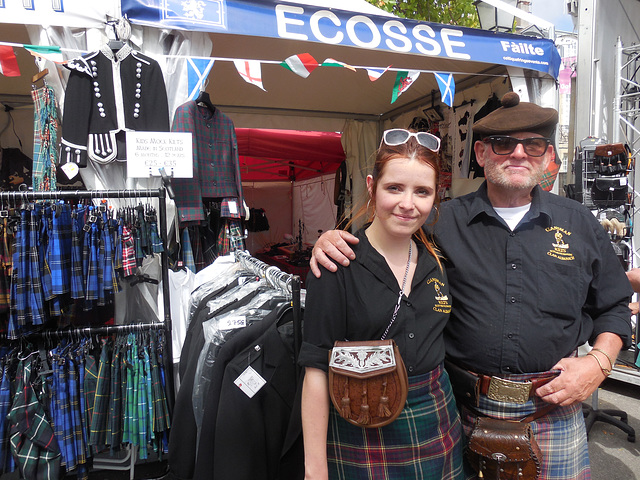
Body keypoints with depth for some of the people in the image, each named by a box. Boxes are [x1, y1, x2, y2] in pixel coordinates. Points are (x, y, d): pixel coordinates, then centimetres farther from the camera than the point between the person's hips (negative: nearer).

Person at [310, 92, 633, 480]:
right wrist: (333, 238, -18)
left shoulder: (580, 223, 3)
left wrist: (599, 361, -4)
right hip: (465, 405, -1)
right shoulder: (444, 222, -4)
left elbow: (614, 306, 11)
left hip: (555, 408, 2)